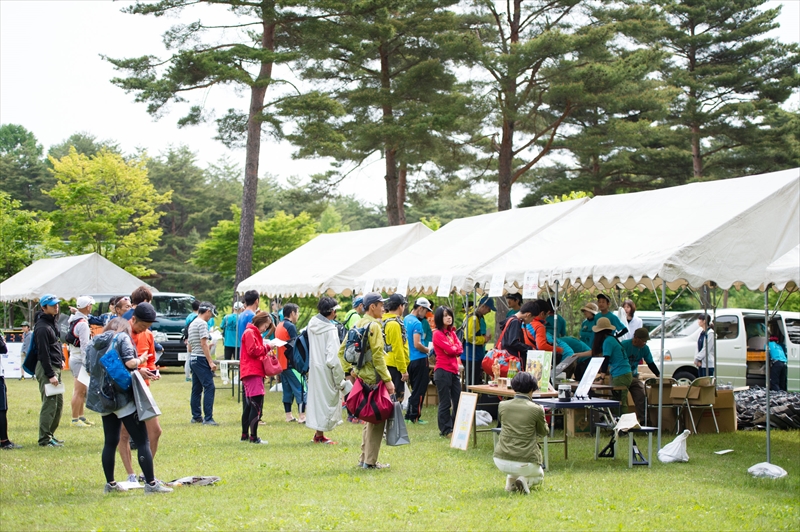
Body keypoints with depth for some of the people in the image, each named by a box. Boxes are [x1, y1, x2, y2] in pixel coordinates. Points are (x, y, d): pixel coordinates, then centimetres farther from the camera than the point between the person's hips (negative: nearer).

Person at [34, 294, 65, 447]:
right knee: (49, 403, -8)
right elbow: (43, 353, -20)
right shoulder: (42, 328, -17)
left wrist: (61, 359, 15)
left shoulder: (52, 322, 13)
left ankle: (50, 435, 21)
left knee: (59, 402, 13)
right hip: (46, 368, -10)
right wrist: (50, 375, -21)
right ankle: (44, 439, -4)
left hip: (55, 367, 10)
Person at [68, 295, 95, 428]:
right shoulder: (83, 323, -18)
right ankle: (75, 419, -1)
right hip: (80, 360, -10)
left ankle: (81, 416, 25)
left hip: (73, 357, 10)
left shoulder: (73, 320, 10)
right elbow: (85, 346, -20)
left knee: (81, 391, 17)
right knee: (79, 391, -5)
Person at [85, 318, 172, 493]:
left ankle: (110, 484, 17)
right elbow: (130, 362, -17)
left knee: (110, 442, 15)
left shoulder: (93, 343, 14)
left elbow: (89, 369, 16)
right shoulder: (122, 338, -5)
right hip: (122, 397, -7)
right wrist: (141, 359, 3)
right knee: (142, 441, -3)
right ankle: (151, 483, -4)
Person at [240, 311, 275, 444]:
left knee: (249, 405, 13)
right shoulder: (250, 332, -7)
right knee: (256, 404, -13)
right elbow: (253, 351, -17)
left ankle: (245, 435, 18)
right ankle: (253, 437, -15)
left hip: (254, 372, 11)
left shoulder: (255, 333, 25)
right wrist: (267, 347, -8)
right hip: (252, 372, -11)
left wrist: (267, 349, 9)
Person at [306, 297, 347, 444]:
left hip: (314, 367, 7)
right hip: (326, 370, -7)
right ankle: (319, 435, 8)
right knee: (327, 399, 4)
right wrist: (340, 380, -12)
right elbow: (333, 358, -20)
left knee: (316, 397, 15)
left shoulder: (312, 324, 1)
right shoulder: (330, 330, -20)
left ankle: (319, 433, 24)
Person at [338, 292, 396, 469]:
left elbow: (342, 351, 15)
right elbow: (377, 356, -19)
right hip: (374, 378, -9)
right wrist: (387, 379, -17)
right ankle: (370, 461, 0)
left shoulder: (358, 325, 12)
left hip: (362, 376, 9)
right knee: (377, 418, -2)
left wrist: (349, 369, 15)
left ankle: (364, 458, 23)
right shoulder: (373, 326, -14)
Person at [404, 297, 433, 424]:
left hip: (409, 359, 9)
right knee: (419, 390, 0)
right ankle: (414, 417, 2)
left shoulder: (405, 320, 10)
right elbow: (417, 345, -24)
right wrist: (428, 350, -7)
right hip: (419, 360, -9)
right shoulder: (417, 323, -18)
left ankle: (409, 415, 20)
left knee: (414, 389, 17)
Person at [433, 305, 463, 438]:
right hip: (443, 371, -8)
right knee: (445, 403, -2)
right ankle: (445, 430, 5)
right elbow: (450, 350, -17)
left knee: (458, 400, 7)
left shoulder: (452, 332, 15)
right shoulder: (437, 334, -8)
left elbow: (460, 349, 5)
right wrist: (455, 348, 2)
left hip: (454, 370, 8)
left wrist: (452, 348, -12)